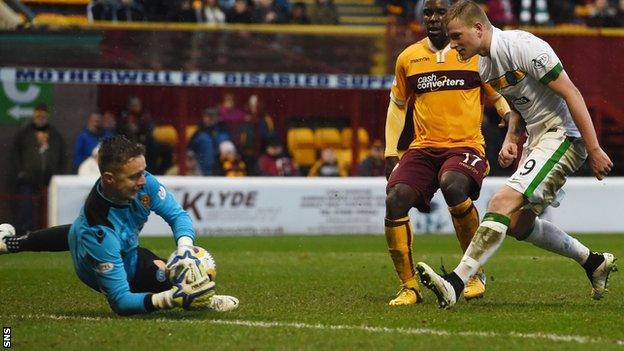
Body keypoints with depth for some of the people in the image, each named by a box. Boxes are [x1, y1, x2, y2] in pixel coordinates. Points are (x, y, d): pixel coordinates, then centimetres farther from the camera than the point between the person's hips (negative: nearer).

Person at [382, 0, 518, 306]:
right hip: (423, 148, 4)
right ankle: (409, 287, -7)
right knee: (395, 199, -21)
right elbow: (397, 105, 23)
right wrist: (390, 152, 16)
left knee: (453, 185, -35)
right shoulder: (408, 58, 11)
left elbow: (499, 97, 11)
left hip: (466, 145, -4)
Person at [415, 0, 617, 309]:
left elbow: (571, 94, -19)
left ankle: (455, 283, -29)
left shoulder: (523, 46, -20)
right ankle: (595, 263, 30)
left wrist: (594, 150, -20)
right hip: (536, 139, 10)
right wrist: (510, 139, 8)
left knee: (502, 203, -22)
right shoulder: (485, 66, 8)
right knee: (519, 224, 14)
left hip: (562, 136, -10)